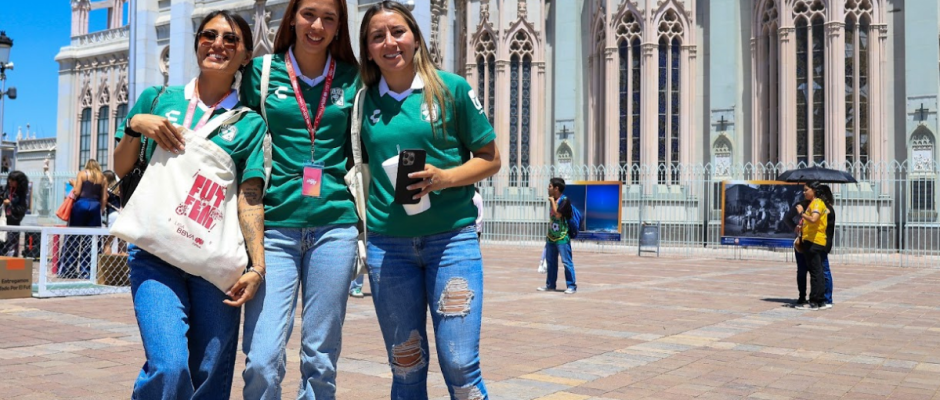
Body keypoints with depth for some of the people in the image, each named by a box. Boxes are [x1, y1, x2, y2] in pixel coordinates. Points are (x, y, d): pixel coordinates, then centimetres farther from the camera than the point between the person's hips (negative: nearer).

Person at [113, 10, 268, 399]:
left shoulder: (250, 123, 8)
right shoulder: (157, 100, 12)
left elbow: (250, 197, -1)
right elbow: (120, 169, 17)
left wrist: (257, 266, -12)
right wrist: (135, 125, -2)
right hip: (155, 253, 0)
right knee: (169, 367, -19)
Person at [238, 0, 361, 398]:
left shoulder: (352, 78, 9)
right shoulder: (262, 71, 7)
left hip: (334, 225, 1)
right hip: (275, 226, -1)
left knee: (321, 358, 6)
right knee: (262, 359, -8)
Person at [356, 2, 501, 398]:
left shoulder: (451, 88, 0)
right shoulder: (363, 100, 7)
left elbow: (490, 158, 3)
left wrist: (443, 177, -14)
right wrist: (360, 221, 1)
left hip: (452, 236, -2)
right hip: (387, 243, 3)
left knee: (460, 365, -4)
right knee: (405, 365, 9)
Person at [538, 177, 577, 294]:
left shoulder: (565, 200, -13)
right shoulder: (553, 200, 11)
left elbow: (557, 214, -24)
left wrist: (553, 201, -13)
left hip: (562, 237, -8)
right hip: (552, 236, 9)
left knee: (567, 261, -5)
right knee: (550, 261, 13)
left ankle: (572, 286, 0)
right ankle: (550, 285, 21)